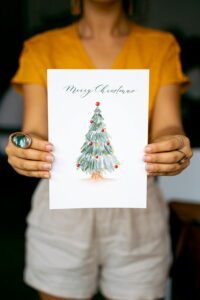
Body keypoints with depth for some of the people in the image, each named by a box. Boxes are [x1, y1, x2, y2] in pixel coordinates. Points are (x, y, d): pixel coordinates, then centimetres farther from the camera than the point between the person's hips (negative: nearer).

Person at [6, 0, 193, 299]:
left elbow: (166, 127, -9)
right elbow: (35, 130, -10)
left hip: (137, 212, 1)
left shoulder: (162, 47, 2)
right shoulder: (42, 48, 1)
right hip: (61, 208, 0)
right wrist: (24, 150, -33)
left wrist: (175, 149, -32)